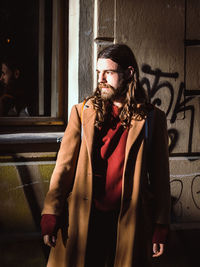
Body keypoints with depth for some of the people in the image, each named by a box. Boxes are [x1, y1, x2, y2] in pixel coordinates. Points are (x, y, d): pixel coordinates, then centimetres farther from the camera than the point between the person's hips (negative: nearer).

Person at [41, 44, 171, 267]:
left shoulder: (152, 118, 4)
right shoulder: (82, 112, 7)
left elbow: (160, 177, 5)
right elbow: (64, 165, 3)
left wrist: (160, 228, 0)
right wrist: (51, 214, -6)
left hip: (128, 221, -1)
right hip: (83, 220, 1)